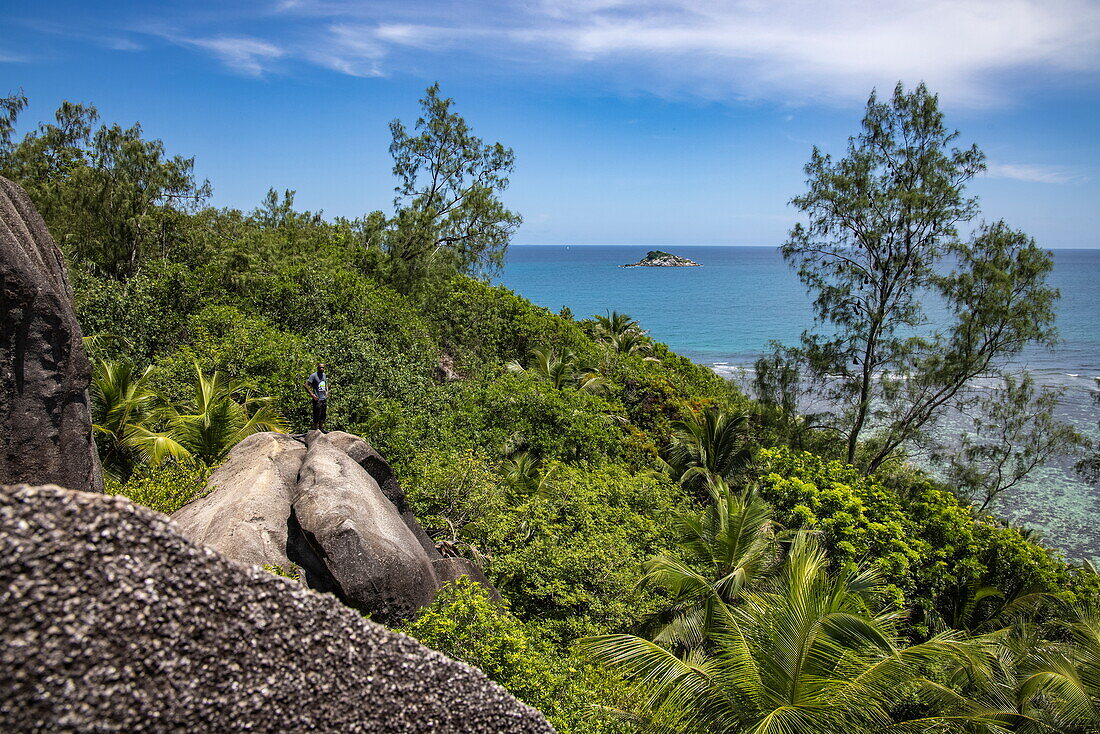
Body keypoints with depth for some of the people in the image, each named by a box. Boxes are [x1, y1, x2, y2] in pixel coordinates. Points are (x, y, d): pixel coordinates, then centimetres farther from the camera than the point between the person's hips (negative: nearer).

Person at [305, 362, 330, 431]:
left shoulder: (325, 375, 11)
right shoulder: (314, 376, -11)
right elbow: (306, 385, -14)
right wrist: (312, 394, -15)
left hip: (324, 399, 7)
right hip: (317, 399, -7)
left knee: (323, 415, 13)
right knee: (317, 416, -3)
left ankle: (321, 429, 24)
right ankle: (316, 429, 6)